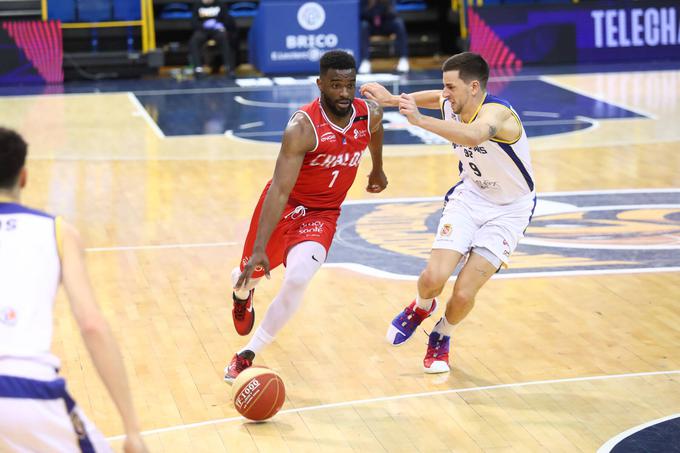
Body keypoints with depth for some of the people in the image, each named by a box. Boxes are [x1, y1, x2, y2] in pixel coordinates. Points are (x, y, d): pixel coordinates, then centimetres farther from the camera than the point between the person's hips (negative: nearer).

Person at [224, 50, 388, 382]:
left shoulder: (370, 114, -13)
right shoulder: (302, 127, -30)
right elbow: (279, 189, -35)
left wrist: (377, 169, 32)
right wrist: (260, 248, -42)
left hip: (323, 214, 2)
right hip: (286, 204, -2)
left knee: (297, 279, -23)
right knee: (252, 270, 16)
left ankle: (247, 355, -9)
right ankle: (242, 292, 59)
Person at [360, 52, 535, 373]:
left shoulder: (496, 112, -31)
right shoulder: (451, 104, -10)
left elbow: (474, 135, -56)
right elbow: (435, 98, 18)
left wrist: (420, 120, -58)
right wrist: (391, 99, 11)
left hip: (509, 211, -5)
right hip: (470, 195, 5)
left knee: (463, 294, -11)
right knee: (434, 278, -15)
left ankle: (441, 338, 23)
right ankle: (421, 308, 23)